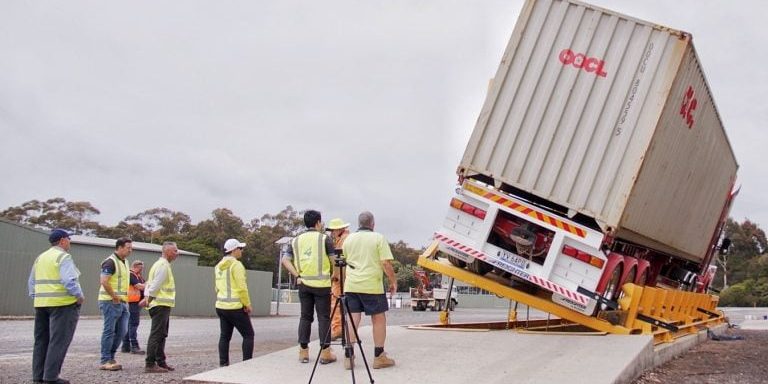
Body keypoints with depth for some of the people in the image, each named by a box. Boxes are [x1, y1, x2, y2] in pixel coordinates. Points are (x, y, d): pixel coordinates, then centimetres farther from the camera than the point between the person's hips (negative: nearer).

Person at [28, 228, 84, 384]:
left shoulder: (40, 257, 16)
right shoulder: (63, 257, -8)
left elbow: (32, 282, 17)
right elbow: (69, 280, -19)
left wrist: (36, 298, 21)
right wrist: (79, 296, -9)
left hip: (41, 303, 8)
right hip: (62, 303, -8)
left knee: (41, 340, 12)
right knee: (58, 341, -5)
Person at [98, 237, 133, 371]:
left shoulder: (124, 262, 16)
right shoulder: (110, 262, -13)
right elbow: (104, 281, -23)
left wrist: (125, 298, 14)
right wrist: (115, 297, -18)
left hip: (122, 302, 9)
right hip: (111, 301, -9)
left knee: (121, 331, 9)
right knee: (109, 331, -3)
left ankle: (111, 357, 19)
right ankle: (105, 361, 3)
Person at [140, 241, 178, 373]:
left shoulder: (161, 264, 20)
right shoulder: (163, 265, -14)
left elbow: (150, 283, 18)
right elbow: (156, 284, -20)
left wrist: (147, 297, 7)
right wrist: (148, 298, -14)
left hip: (162, 305, 11)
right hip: (161, 305, -11)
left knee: (161, 335, 16)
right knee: (156, 335, -10)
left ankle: (160, 362, 23)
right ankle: (150, 365, -10)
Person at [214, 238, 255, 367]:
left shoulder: (219, 266, 13)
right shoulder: (236, 265, -13)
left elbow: (218, 287, 16)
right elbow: (242, 287, -16)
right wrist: (247, 304, -8)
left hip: (221, 306, 8)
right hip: (235, 307, -8)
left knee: (224, 336, 10)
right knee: (248, 334, 2)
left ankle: (223, 364, 8)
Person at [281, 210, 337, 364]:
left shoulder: (296, 240, 8)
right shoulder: (324, 238, -4)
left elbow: (285, 260, 0)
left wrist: (297, 276, 0)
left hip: (303, 283, 4)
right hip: (321, 284, -4)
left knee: (305, 317, 11)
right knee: (324, 317, 2)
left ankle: (303, 352, 12)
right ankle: (325, 352, 2)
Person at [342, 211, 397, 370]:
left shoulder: (349, 239, 11)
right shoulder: (378, 238, -4)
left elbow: (343, 262, 18)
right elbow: (386, 264, -10)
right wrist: (393, 281, 1)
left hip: (351, 285, 4)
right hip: (372, 286, -4)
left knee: (352, 320, 6)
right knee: (379, 319, 7)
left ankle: (349, 357, 4)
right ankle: (379, 357, 11)